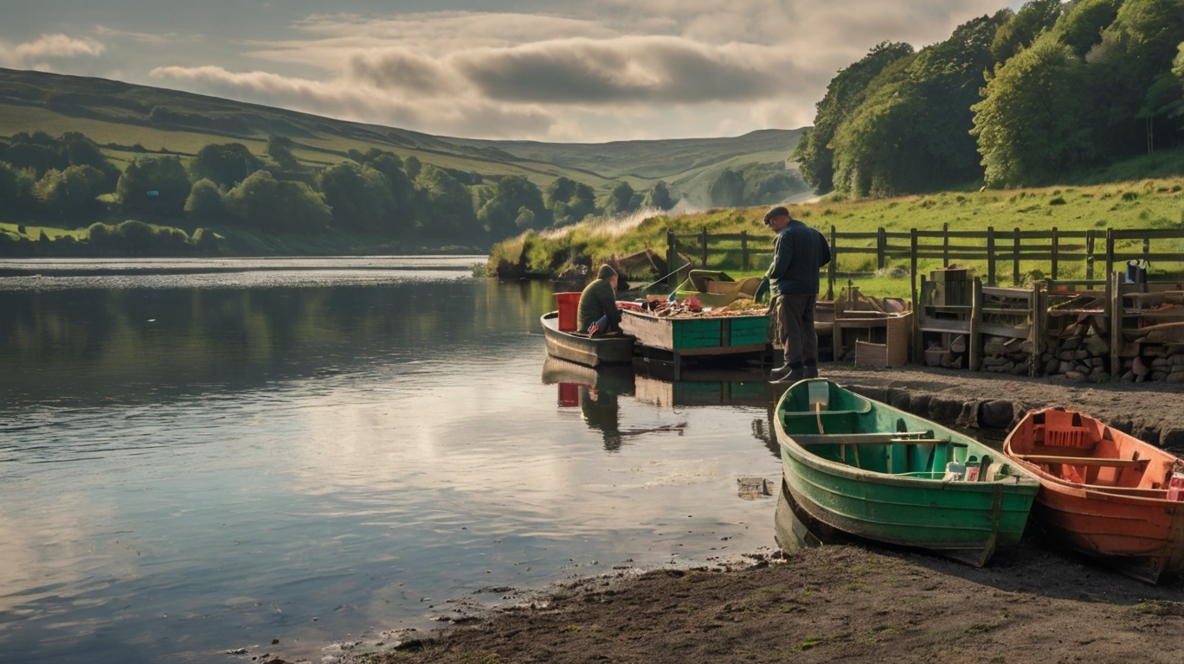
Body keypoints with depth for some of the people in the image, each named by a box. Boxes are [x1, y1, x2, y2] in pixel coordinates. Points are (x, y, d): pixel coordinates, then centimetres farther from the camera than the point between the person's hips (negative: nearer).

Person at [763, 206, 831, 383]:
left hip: (791, 289, -8)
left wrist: (768, 276, -2)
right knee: (807, 328, 14)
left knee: (789, 329, -3)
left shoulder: (786, 235, -14)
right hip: (811, 289, 8)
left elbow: (780, 265, -20)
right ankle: (810, 367, 16)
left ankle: (794, 368, -6)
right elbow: (825, 257, 18)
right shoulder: (813, 233, 11)